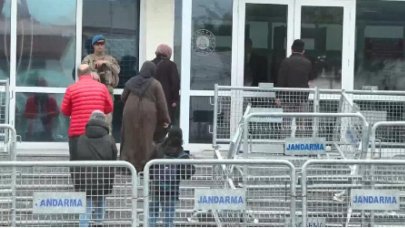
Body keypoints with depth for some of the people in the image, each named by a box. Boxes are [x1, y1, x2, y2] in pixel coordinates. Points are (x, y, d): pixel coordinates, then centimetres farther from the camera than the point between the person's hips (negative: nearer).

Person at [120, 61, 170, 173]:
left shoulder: (132, 82, 5)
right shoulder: (155, 84, -4)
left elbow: (123, 98, 12)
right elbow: (161, 103, -4)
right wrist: (165, 119, 2)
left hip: (130, 113, 2)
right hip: (148, 114, -2)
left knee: (131, 138, 9)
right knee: (145, 139, 4)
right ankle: (144, 165, 6)